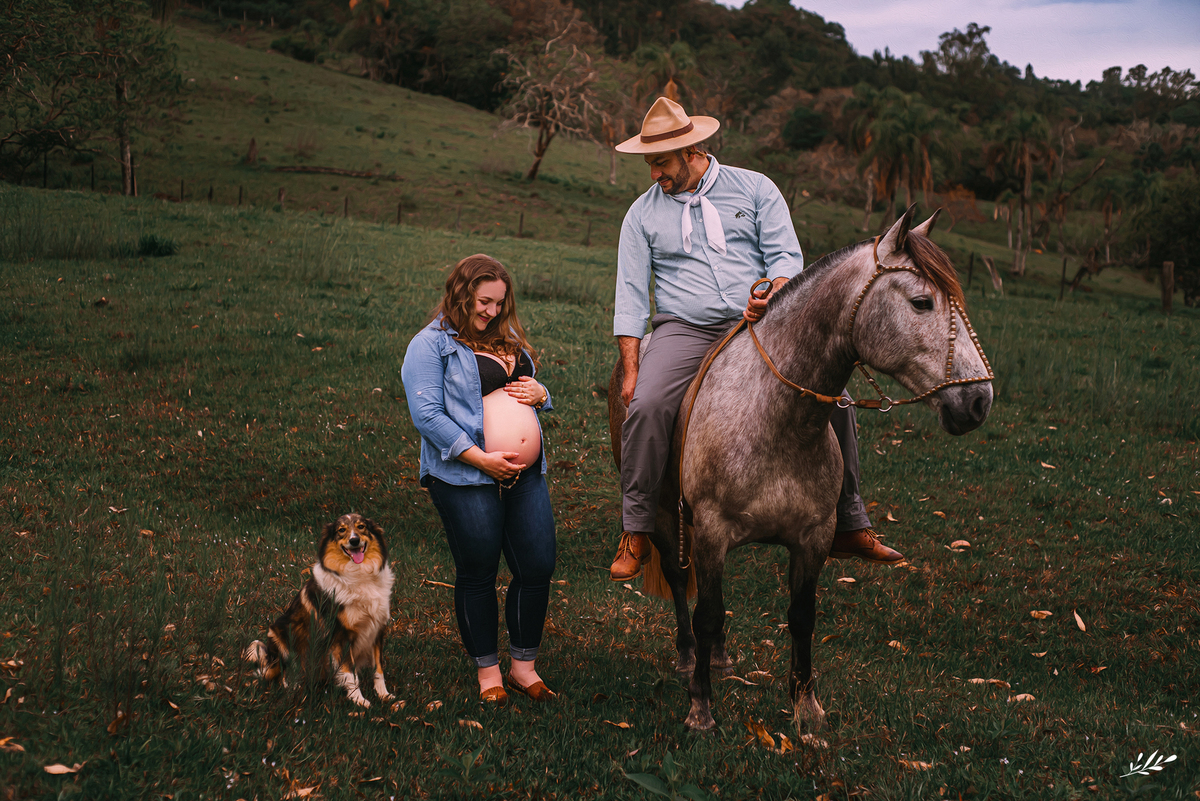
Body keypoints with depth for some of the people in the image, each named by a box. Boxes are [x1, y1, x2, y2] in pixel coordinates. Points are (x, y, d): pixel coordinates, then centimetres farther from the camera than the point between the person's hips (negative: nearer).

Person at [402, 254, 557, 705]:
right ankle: (488, 671, 20)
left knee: (539, 568, 5)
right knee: (478, 574, 4)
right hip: (465, 479, -6)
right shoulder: (432, 344, -4)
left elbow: (527, 390, 29)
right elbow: (427, 415, -13)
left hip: (525, 473, 7)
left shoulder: (508, 340, 19)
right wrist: (482, 459, -18)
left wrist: (540, 394, 2)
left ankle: (524, 665, 21)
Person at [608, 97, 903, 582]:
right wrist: (631, 370, -5)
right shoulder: (643, 213, 9)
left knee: (831, 395, -16)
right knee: (646, 405, -30)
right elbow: (631, 296, 5)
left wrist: (771, 293, -23)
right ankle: (635, 533, -17)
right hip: (683, 330, -1)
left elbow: (787, 256, 1)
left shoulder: (755, 189, 8)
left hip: (757, 325, 1)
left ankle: (849, 528, -3)